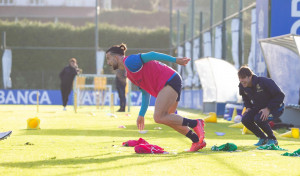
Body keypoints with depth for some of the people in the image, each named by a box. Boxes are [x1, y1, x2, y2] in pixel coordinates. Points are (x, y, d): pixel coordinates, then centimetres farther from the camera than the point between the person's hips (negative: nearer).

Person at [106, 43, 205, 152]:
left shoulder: (129, 61, -5)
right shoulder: (129, 74, 25)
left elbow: (151, 55, -13)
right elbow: (145, 93, 27)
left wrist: (175, 60, -19)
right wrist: (141, 115, 26)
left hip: (169, 81, -10)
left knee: (159, 117, -19)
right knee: (165, 118, 16)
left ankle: (196, 124, -18)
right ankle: (197, 140, 17)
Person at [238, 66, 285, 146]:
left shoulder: (264, 82, -29)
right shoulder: (242, 86, -9)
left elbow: (280, 95, -24)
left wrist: (268, 109, -29)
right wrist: (248, 107, -2)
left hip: (275, 108, -7)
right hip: (258, 108, 7)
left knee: (259, 119, -33)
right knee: (245, 119, -18)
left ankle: (272, 139, -7)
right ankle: (263, 138, 5)